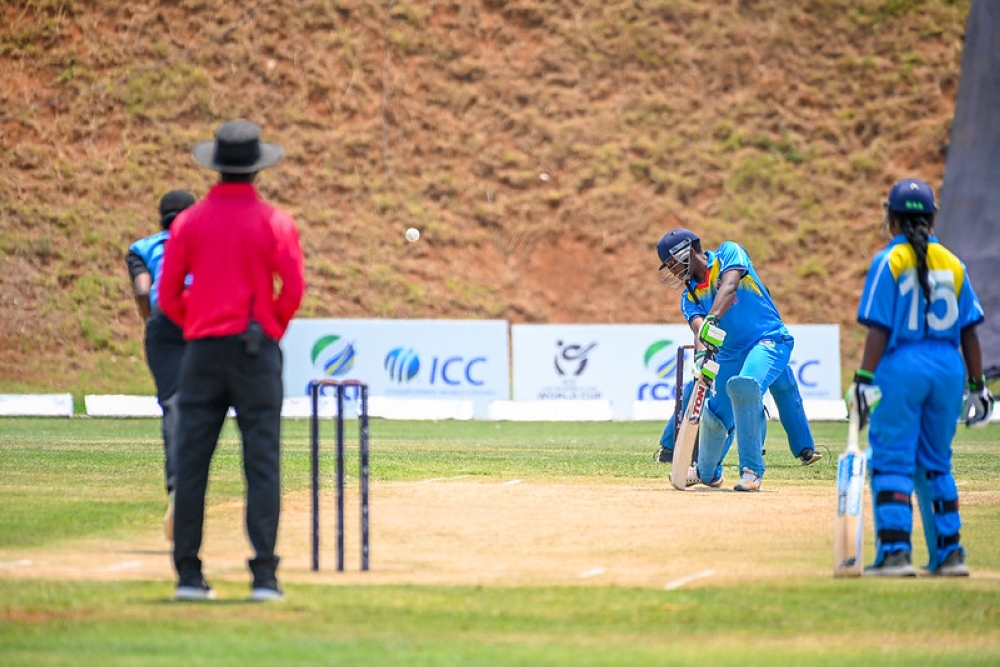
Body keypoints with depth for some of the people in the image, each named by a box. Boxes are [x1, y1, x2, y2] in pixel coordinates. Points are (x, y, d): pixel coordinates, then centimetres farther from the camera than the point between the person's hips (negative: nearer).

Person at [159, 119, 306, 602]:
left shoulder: (189, 222, 3)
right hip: (257, 350, -2)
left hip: (201, 346, 2)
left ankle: (188, 574, 5)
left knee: (191, 462, 5)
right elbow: (293, 288, -5)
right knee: (262, 464, -1)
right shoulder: (274, 222, -3)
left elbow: (168, 294, 3)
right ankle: (264, 574, -6)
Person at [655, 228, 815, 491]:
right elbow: (698, 327, -13)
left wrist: (712, 320, -46)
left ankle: (752, 470, -28)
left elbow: (729, 287, -28)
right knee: (715, 416, 8)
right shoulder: (690, 295, 6)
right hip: (731, 354, 7)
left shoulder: (729, 253, -8)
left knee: (743, 384, -34)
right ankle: (707, 472, 39)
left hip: (769, 341, -7)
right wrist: (702, 353, -37)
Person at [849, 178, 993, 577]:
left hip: (900, 368, -5)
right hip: (948, 371, 5)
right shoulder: (952, 264, 9)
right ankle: (949, 554, 12)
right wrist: (978, 386, 14)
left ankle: (895, 552, -10)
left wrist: (864, 380, -10)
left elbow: (879, 329, -11)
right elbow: (969, 332, 9)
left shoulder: (888, 262, -5)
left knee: (891, 462, -1)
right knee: (936, 465, 14)